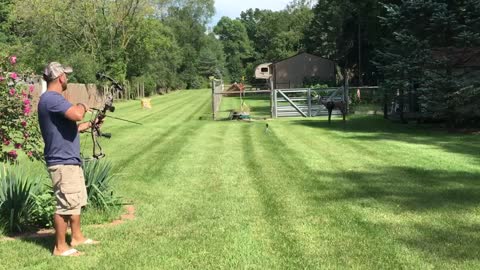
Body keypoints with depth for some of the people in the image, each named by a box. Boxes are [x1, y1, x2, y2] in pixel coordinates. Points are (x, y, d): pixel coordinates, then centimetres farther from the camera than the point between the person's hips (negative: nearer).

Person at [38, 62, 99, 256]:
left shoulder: (54, 99, 16)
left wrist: (89, 125, 28)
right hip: (63, 162, -11)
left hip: (71, 160, 11)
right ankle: (60, 247, 6)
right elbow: (77, 115, -32)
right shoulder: (51, 98, -17)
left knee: (76, 201, 19)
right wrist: (83, 106, -11)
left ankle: (77, 237, 31)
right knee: (65, 204, -4)